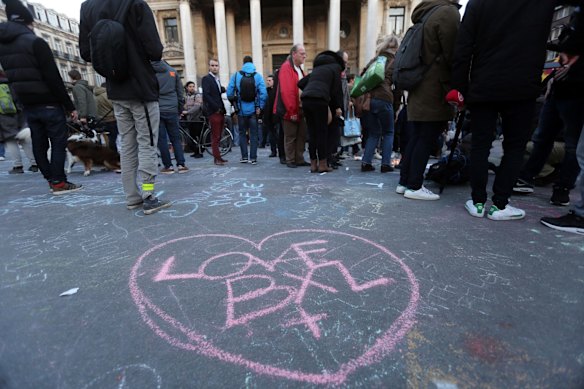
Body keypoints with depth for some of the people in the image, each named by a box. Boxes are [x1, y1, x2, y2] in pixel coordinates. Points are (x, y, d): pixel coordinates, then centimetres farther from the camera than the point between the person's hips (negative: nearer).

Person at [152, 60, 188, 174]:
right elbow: (180, 92, 8)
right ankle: (181, 164, 2)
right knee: (176, 138, 8)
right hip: (171, 110, 2)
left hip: (156, 110, -2)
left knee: (161, 139, 3)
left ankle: (168, 166, 4)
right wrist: (180, 108, 14)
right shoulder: (172, 71, 8)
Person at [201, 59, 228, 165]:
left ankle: (218, 157, 13)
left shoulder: (217, 79, 22)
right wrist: (216, 108, -16)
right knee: (215, 137, -6)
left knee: (217, 136, 9)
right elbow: (206, 95, -13)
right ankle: (217, 158, -3)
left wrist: (222, 108, 6)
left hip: (220, 111, 7)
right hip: (213, 112, -7)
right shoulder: (206, 79, -2)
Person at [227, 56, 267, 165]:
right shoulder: (258, 76, -3)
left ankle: (244, 157, 12)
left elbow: (229, 92, -3)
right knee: (253, 134, 7)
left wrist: (234, 102, 12)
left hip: (241, 110, 1)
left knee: (242, 133, 12)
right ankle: (253, 158, 7)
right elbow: (263, 93, -11)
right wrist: (260, 107, -3)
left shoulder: (236, 76, -2)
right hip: (253, 110, 0)